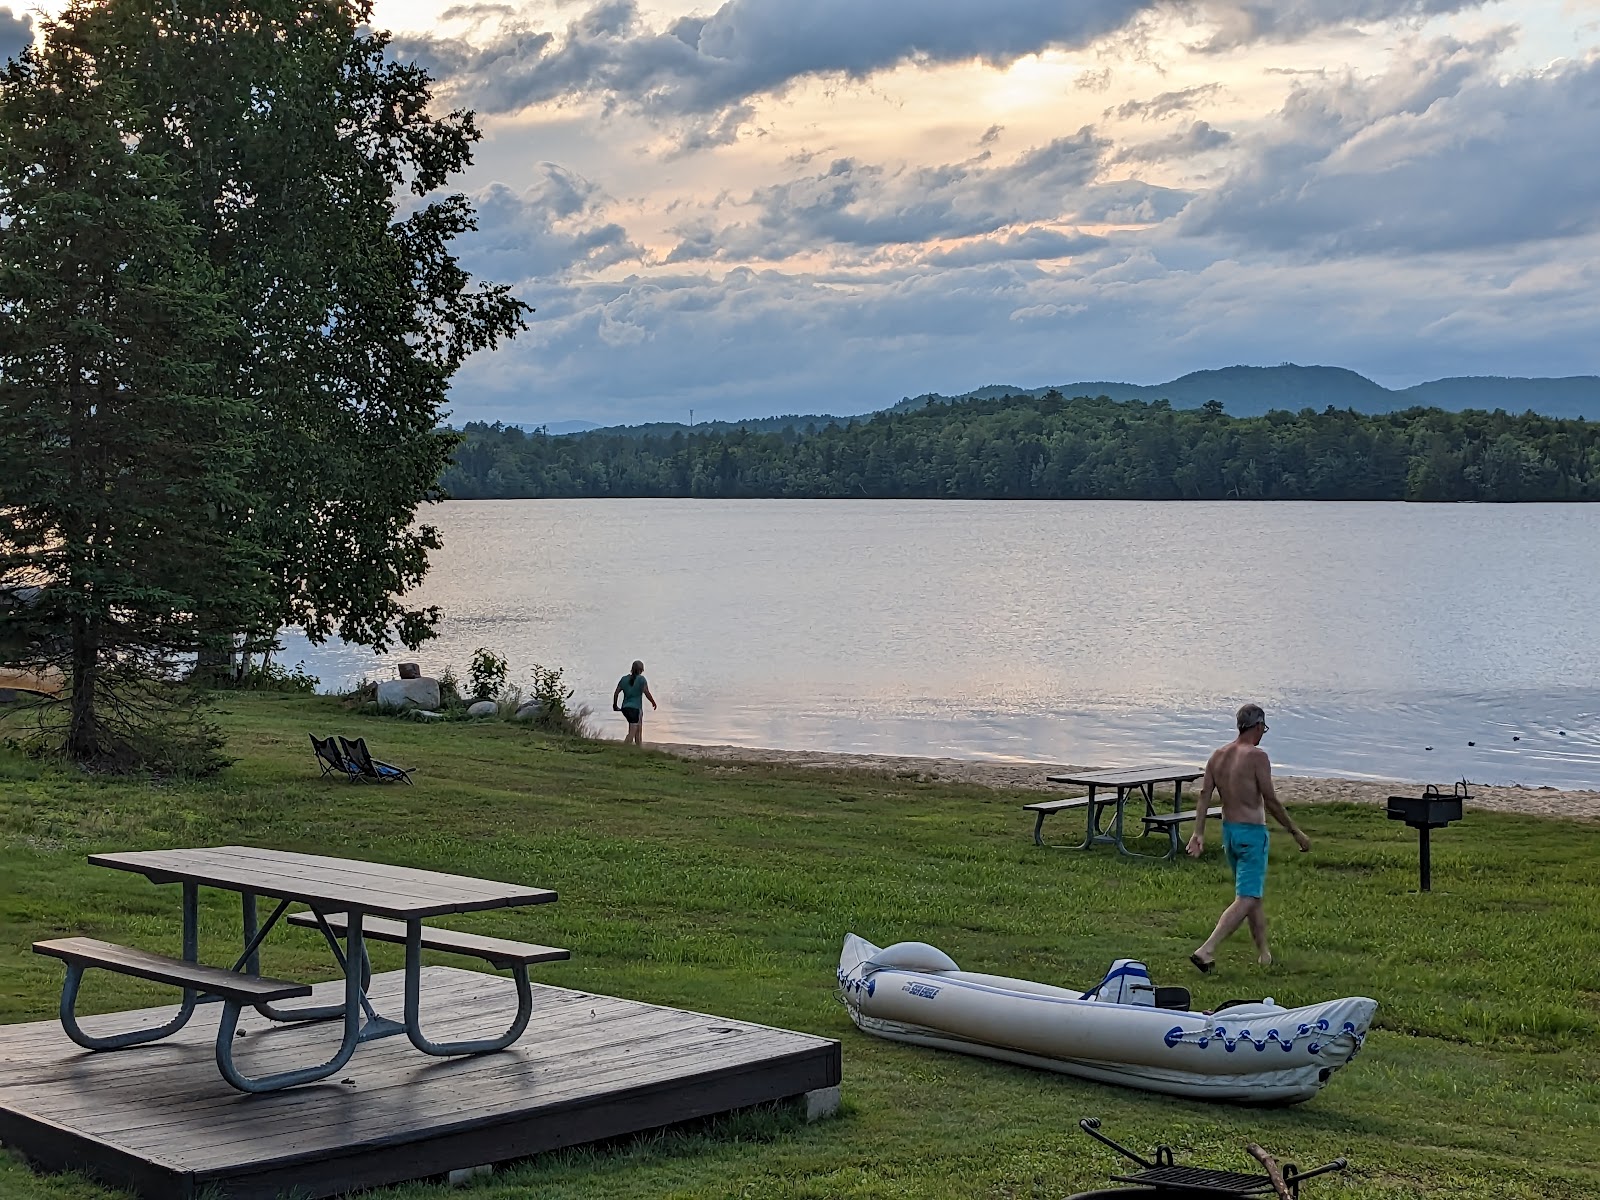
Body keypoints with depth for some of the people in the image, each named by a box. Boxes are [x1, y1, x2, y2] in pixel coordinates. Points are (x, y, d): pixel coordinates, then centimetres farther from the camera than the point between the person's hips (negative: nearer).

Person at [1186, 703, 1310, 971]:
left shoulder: (1218, 755, 5)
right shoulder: (1257, 756, -15)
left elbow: (1204, 795, 1)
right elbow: (1271, 801, -14)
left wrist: (1198, 833, 2)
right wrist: (1295, 832, -6)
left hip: (1229, 830, 8)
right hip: (1252, 833, -8)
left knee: (1253, 893, 21)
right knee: (1246, 899, -8)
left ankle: (1264, 953, 30)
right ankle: (1206, 951, -20)